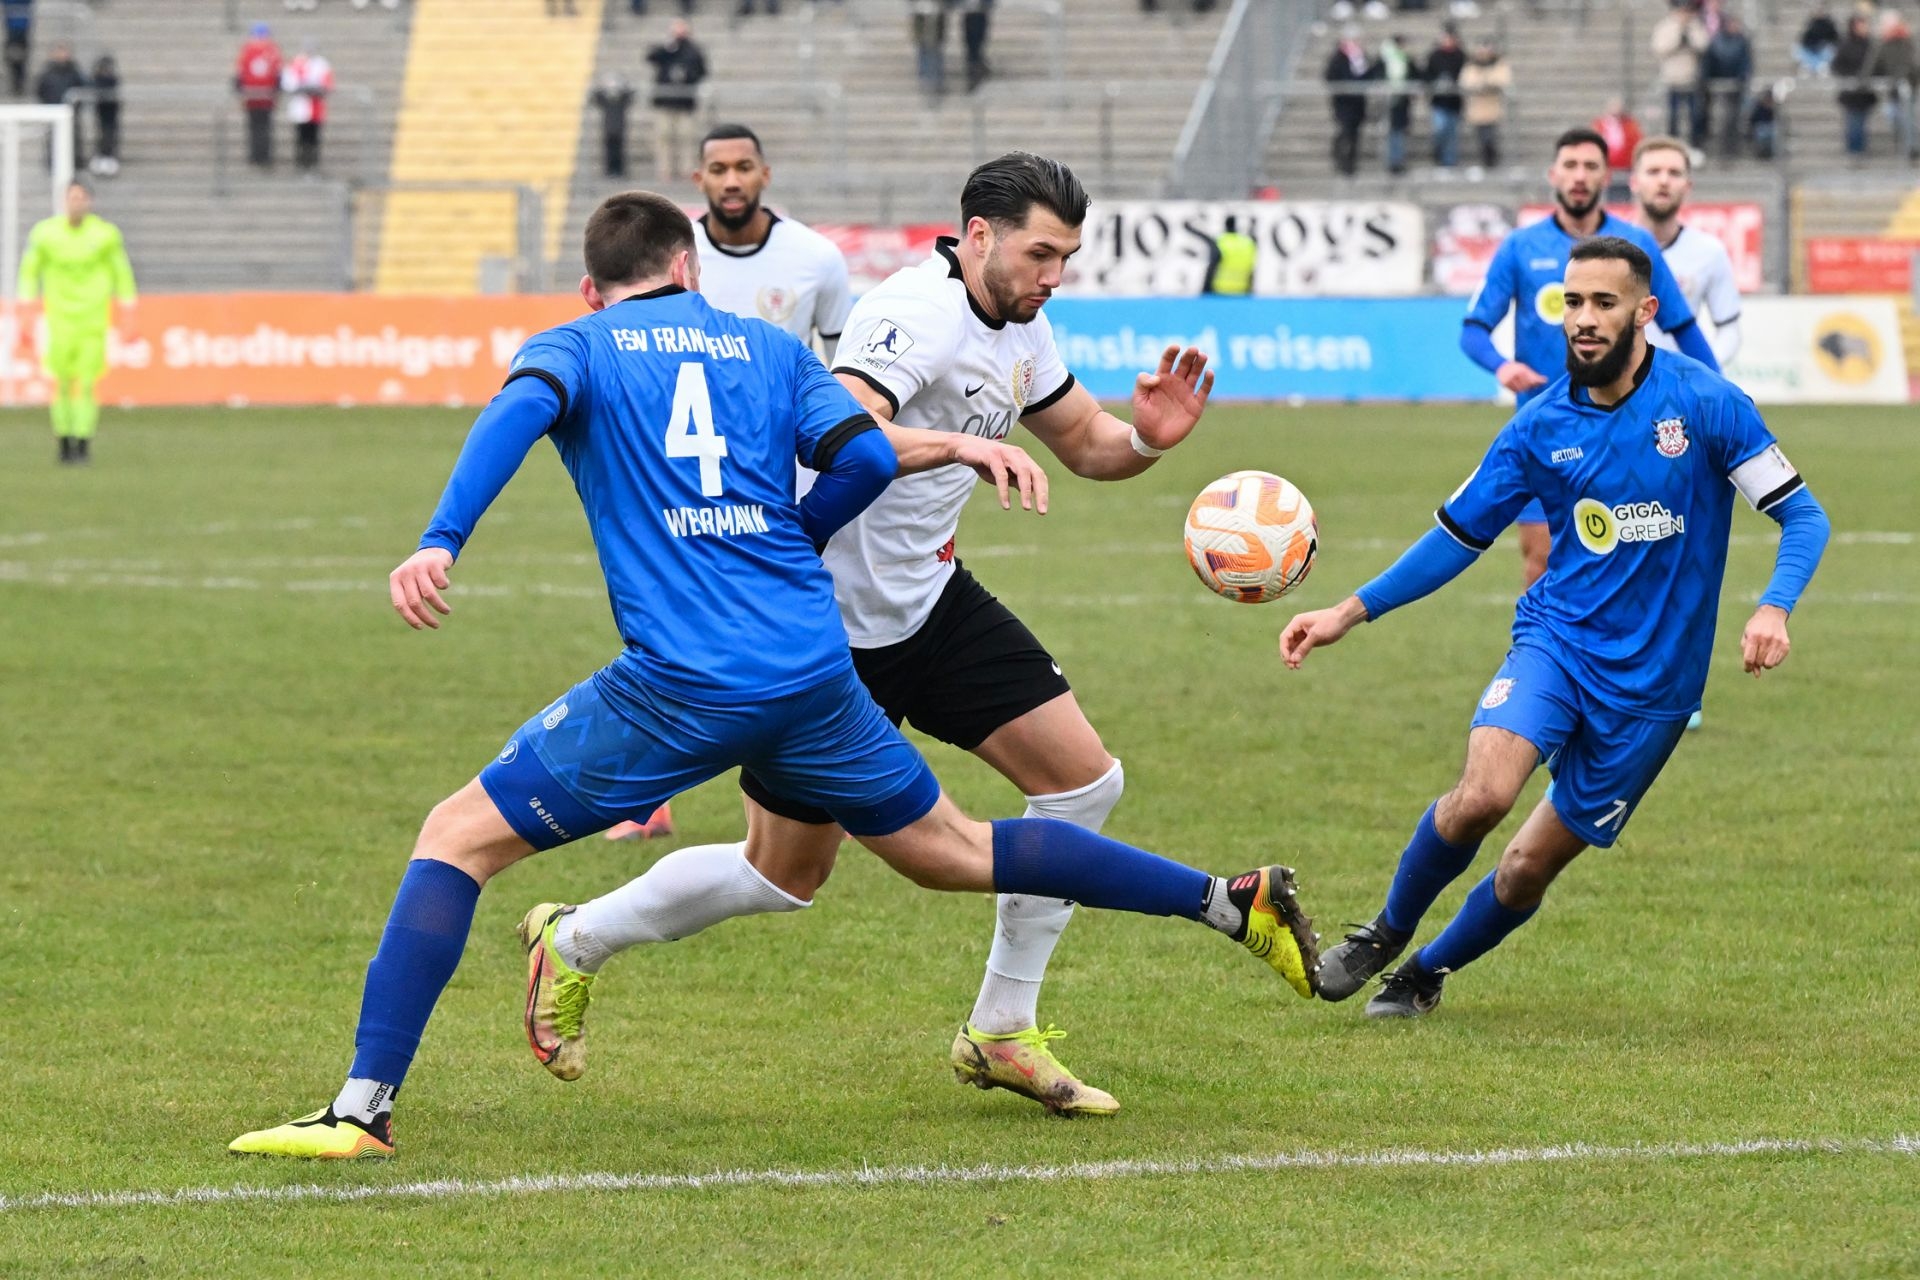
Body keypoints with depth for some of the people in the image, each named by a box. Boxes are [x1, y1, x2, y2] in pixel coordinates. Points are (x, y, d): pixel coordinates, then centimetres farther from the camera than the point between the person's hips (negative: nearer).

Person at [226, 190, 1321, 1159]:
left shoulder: (575, 345, 9)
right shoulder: (767, 346, 18)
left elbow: (523, 406, -14)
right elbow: (867, 455, 5)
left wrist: (440, 544, -25)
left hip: (681, 687, -4)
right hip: (814, 669, 4)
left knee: (457, 840, 4)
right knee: (955, 852, 24)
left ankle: (365, 1108, -7)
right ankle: (1231, 903, 26)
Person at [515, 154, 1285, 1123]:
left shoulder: (1019, 328, 5)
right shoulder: (918, 314, -24)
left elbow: (1084, 443, 19)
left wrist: (1145, 437, -3)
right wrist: (961, 442, -54)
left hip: (930, 599, 9)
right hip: (831, 617, -9)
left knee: (1082, 779, -1)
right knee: (786, 873, 2)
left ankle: (1001, 1033, 10)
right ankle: (574, 945, 24)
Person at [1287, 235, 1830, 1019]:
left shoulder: (1705, 404, -8)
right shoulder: (1540, 426, 0)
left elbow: (1802, 515, -6)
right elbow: (1459, 535, 10)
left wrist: (1774, 608, -25)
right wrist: (1350, 614, 4)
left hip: (1652, 683, -1)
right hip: (1558, 639, 1)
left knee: (1528, 869, 1)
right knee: (1483, 793, -27)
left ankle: (1428, 971, 31)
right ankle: (1385, 935, 0)